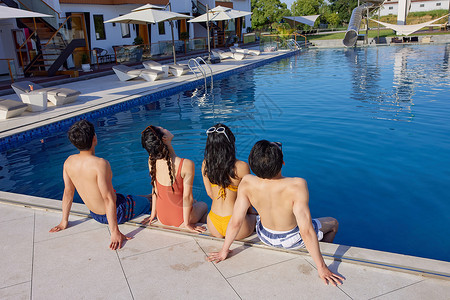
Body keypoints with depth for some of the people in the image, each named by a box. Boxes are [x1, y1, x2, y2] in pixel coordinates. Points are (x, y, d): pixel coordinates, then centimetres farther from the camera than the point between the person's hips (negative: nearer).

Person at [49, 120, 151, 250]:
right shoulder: (100, 164, -33)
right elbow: (108, 199, -32)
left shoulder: (69, 162, -11)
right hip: (115, 214, -7)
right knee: (146, 202, 20)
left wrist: (64, 222, 10)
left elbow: (68, 192, -1)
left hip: (96, 214, 7)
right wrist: (115, 232, -29)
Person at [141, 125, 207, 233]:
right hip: (179, 221, -4)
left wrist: (153, 214, 11)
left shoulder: (152, 161, -14)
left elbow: (155, 189, -1)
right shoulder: (187, 164, -29)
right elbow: (187, 196, -22)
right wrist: (187, 224, -10)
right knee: (204, 205, 29)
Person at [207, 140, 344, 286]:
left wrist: (224, 251, -6)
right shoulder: (297, 186, -38)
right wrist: (322, 268, -25)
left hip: (265, 237, 3)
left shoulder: (247, 183, -28)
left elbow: (235, 222, -21)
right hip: (292, 240, -2)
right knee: (333, 224, 25)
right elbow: (306, 231, -36)